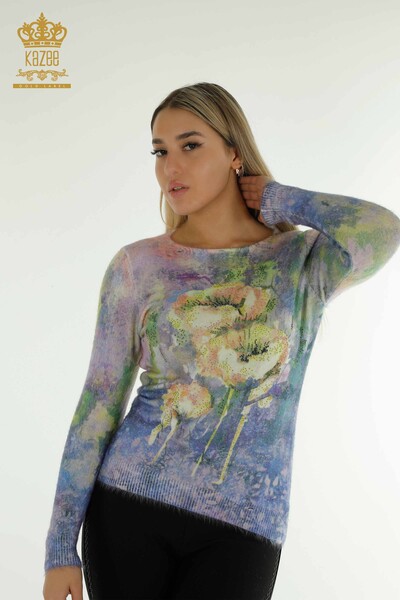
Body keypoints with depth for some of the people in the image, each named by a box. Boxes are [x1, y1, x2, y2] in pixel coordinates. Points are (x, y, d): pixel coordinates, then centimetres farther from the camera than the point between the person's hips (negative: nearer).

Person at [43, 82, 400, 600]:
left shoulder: (305, 262, -1)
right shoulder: (137, 266, 1)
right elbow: (100, 402, 1)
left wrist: (279, 202, -6)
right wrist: (60, 547, -2)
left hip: (242, 526, -1)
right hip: (129, 502, 1)